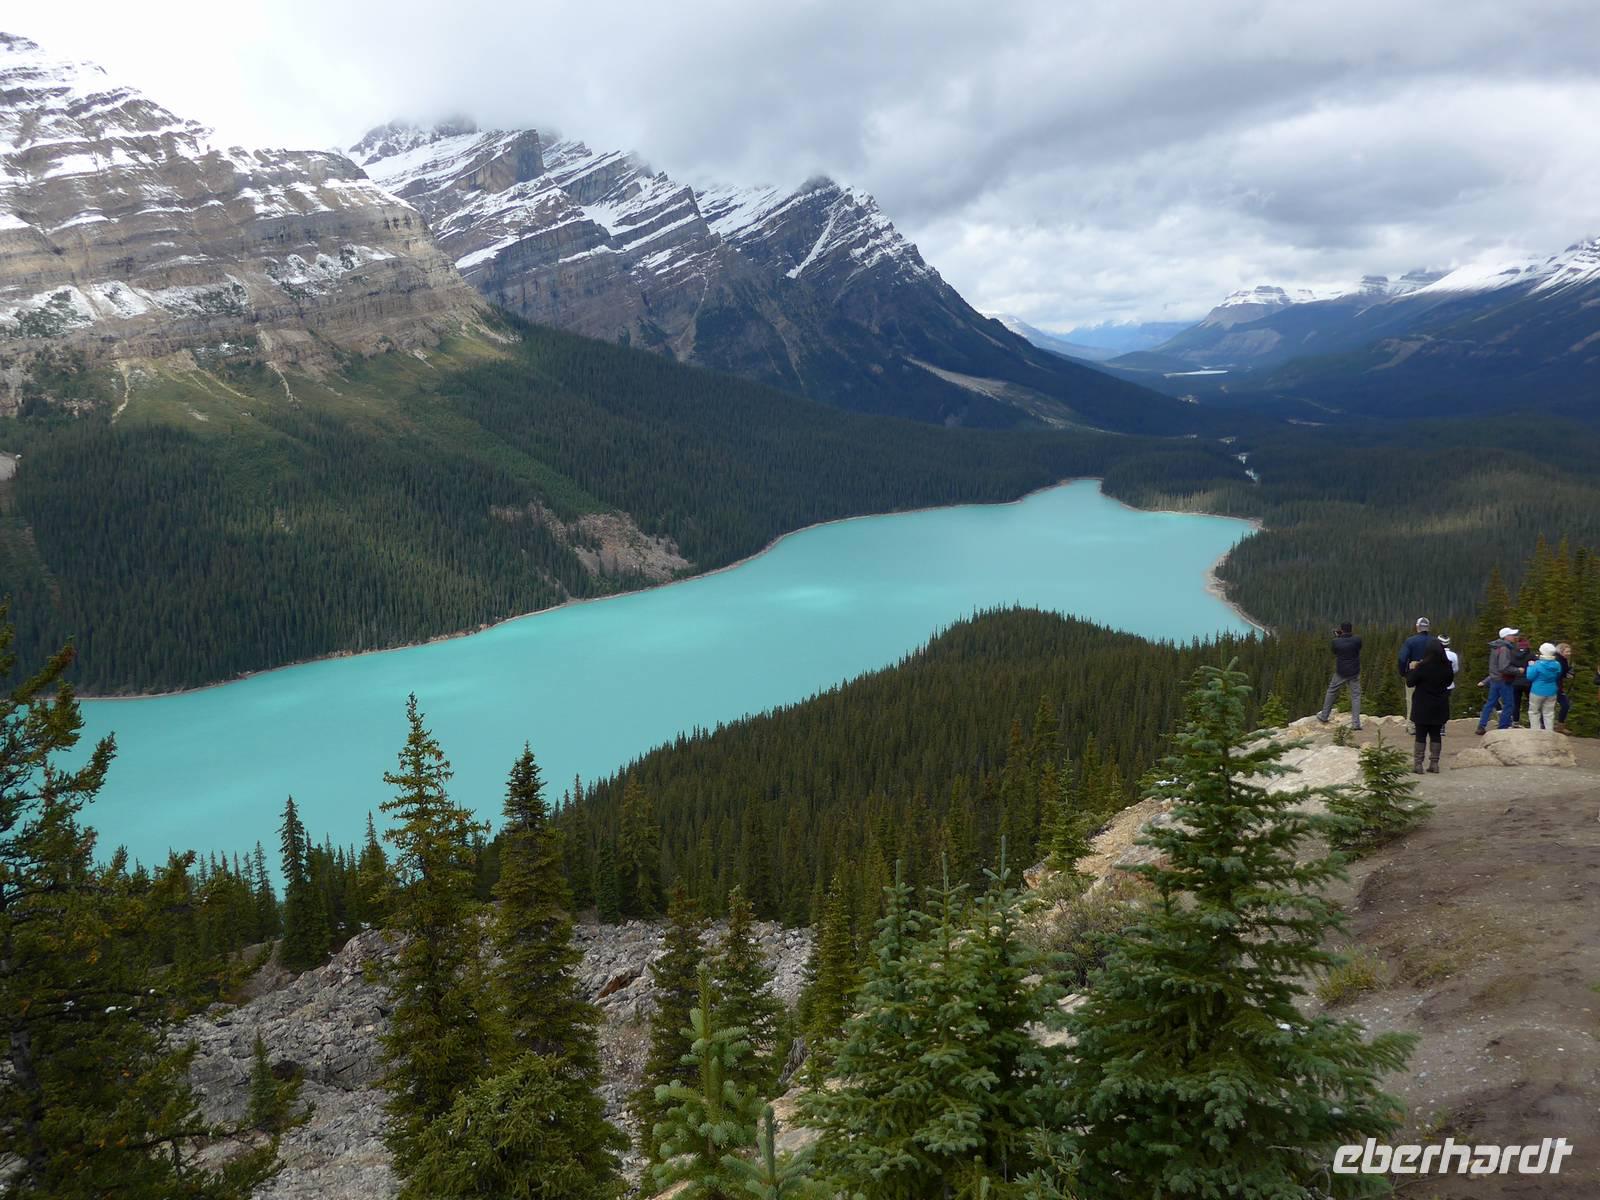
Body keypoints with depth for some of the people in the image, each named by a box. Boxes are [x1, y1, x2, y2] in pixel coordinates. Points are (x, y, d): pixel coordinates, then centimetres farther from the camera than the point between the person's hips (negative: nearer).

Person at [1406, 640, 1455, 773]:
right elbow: (1449, 682, 12)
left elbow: (1410, 683, -11)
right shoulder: (1447, 667, -6)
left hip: (1422, 707, -4)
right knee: (1435, 735, 11)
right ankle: (1434, 763, 12)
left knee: (1421, 735, 3)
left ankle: (1418, 764, 3)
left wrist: (1411, 669, 1)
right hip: (1439, 707, 4)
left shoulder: (1422, 667, -19)